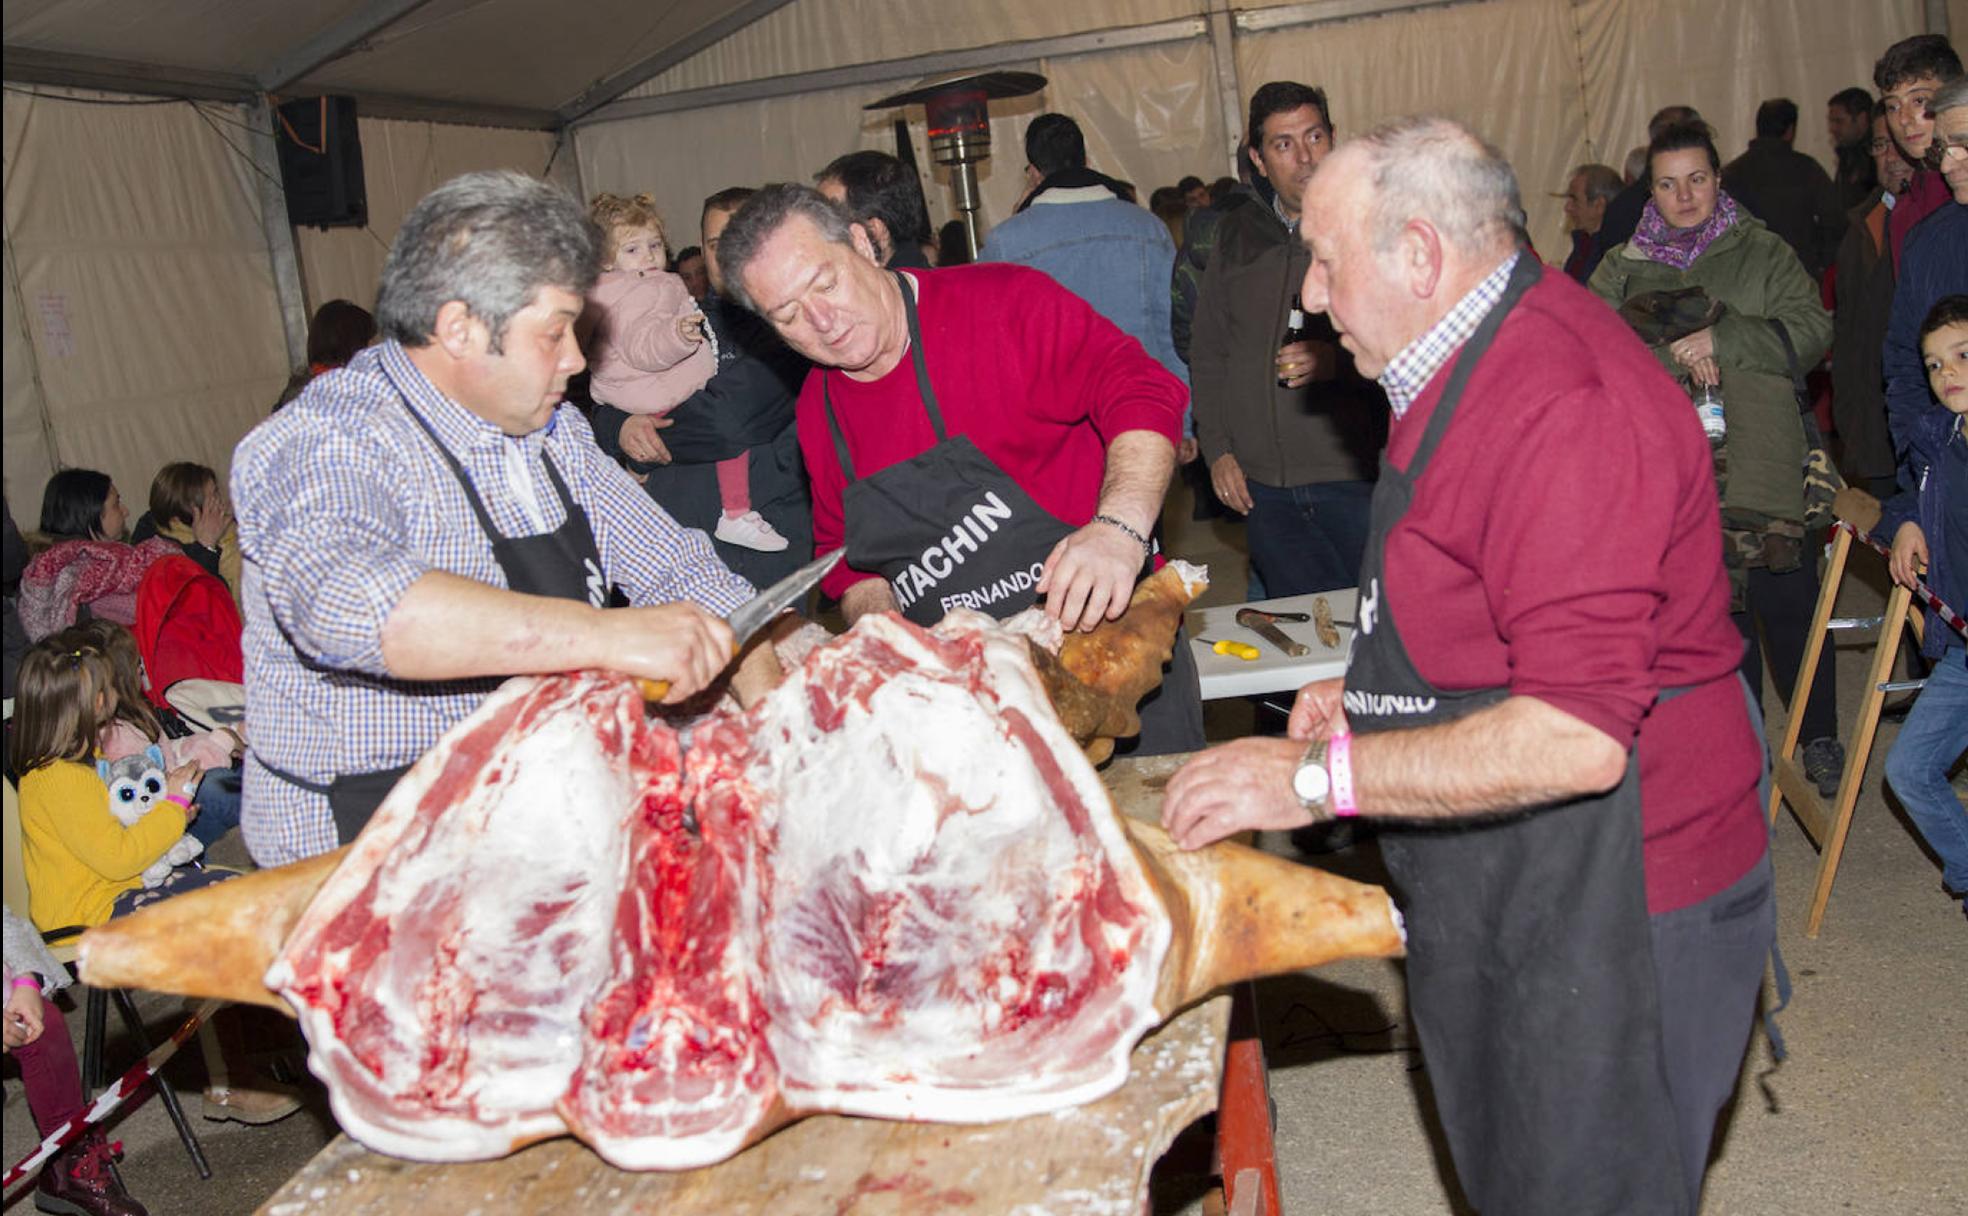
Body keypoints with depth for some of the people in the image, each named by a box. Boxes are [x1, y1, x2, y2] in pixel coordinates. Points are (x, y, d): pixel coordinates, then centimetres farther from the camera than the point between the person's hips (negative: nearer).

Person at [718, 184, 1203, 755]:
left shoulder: (1002, 303, -10)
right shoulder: (817, 412, 8)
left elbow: (1139, 389, -17)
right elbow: (845, 557, 18)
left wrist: (1119, 527, -33)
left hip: (1108, 633, -4)